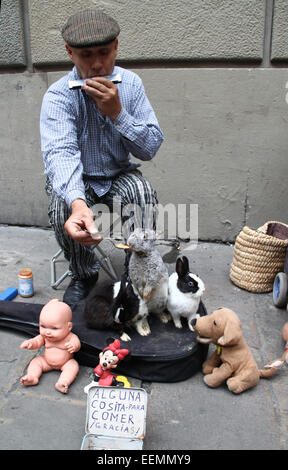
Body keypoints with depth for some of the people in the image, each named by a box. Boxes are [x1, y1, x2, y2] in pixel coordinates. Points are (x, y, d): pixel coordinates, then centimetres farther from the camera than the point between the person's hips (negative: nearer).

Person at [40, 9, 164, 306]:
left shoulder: (130, 84, -8)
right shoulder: (58, 96, -18)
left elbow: (151, 148, -12)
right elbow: (59, 153, -37)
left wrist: (117, 112, -29)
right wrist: (77, 203, -57)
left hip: (119, 175, 2)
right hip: (75, 180, -1)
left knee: (144, 192, -29)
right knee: (61, 207, -31)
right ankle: (83, 275, -2)